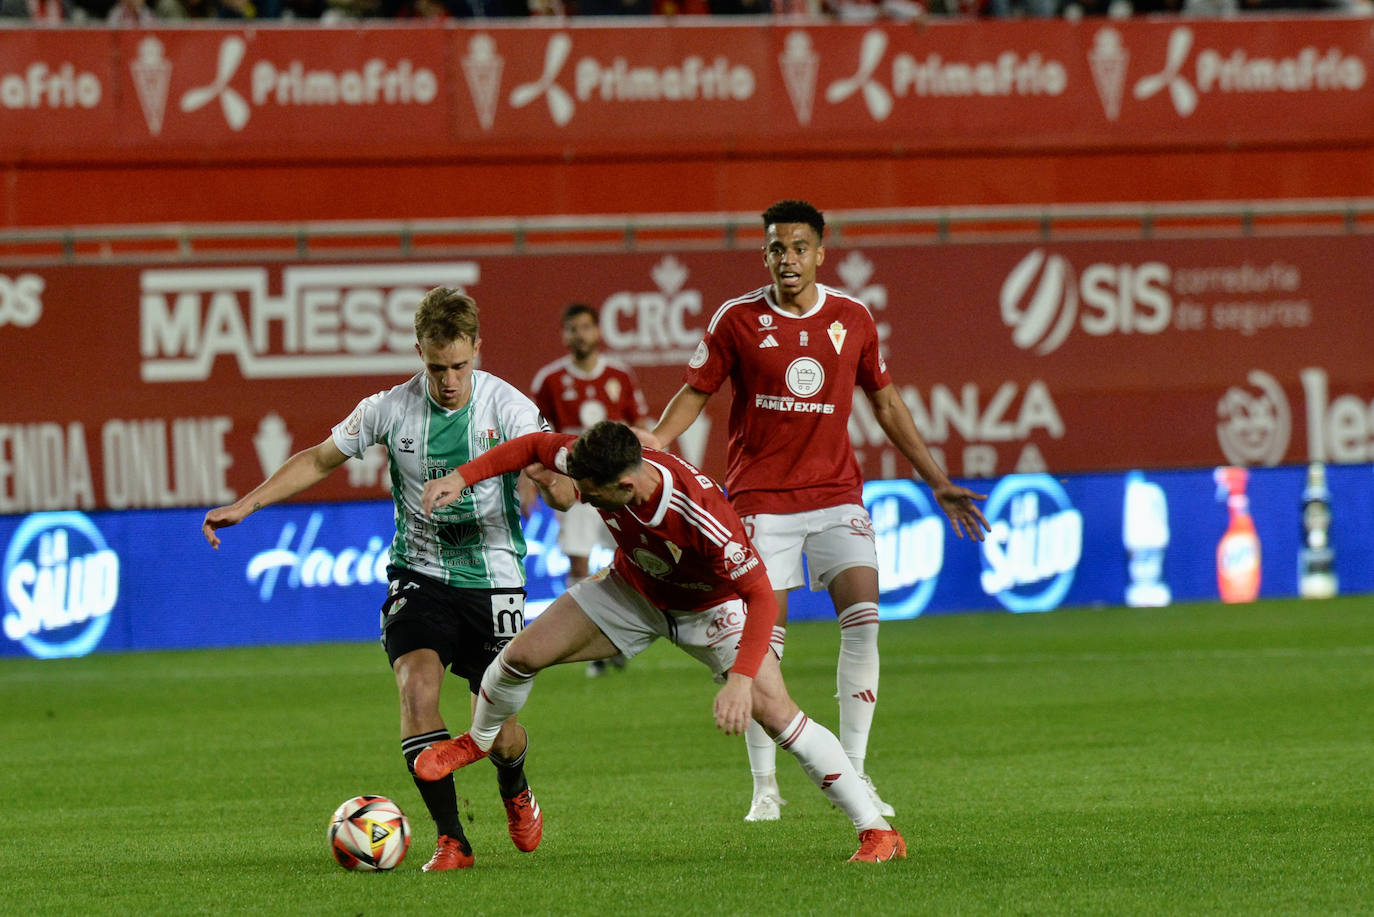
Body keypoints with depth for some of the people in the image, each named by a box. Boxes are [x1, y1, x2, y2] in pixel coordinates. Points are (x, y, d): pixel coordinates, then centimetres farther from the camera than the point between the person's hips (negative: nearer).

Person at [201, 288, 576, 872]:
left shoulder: (508, 407, -10)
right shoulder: (390, 410, -5)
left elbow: (561, 490, -18)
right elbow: (319, 460, 9)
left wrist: (555, 484, -43)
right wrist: (244, 505, 2)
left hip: (492, 578, -1)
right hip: (419, 576, 1)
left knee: (499, 736, 0)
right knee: (418, 685, -26)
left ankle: (515, 790, 38)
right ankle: (451, 839, -21)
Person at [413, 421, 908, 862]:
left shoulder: (701, 516, -44)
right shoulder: (596, 461, -30)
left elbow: (762, 595, -38)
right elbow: (535, 445, -8)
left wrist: (742, 679, -49)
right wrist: (462, 477, -15)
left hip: (710, 606, -5)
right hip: (633, 591, 5)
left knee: (774, 711, -20)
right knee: (523, 653, -5)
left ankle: (877, 831, -12)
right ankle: (479, 739, 30)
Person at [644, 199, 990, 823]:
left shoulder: (853, 319, 6)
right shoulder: (738, 320, -2)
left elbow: (885, 402, 16)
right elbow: (694, 393, 3)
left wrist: (938, 482, 16)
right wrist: (648, 446, -15)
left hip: (836, 493, 2)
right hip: (760, 498, -2)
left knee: (863, 618, -12)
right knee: (762, 642, -6)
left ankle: (853, 774, -3)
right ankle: (764, 787, 5)